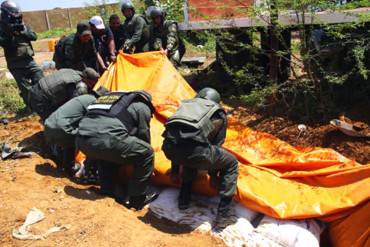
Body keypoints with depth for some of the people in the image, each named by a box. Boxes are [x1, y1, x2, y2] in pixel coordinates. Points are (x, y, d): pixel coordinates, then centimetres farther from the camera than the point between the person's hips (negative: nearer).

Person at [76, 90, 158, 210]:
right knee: (146, 154, 9)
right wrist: (149, 170, 34)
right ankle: (137, 198, 15)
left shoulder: (111, 97, 36)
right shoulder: (142, 107, 16)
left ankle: (106, 190, 34)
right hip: (105, 139, -8)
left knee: (110, 153, 37)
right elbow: (143, 136, 19)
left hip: (82, 139, 8)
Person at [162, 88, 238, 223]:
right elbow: (217, 145, 23)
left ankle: (184, 200, 36)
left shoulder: (186, 104, 33)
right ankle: (222, 215, 17)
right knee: (231, 163, 22)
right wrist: (213, 176, 36)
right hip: (193, 148, -5)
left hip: (169, 147, 5)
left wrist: (175, 171, 44)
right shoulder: (219, 114, 23)